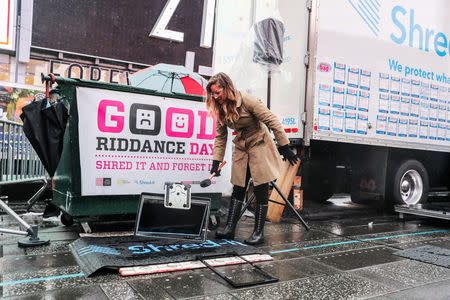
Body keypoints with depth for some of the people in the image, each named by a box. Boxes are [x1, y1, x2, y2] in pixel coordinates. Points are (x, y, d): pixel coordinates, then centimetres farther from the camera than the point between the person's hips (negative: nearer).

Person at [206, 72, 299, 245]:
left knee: (261, 190, -4)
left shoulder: (246, 100, -20)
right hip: (241, 148, 6)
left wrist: (284, 147, -16)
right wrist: (216, 162, 1)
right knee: (237, 189, 6)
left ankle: (259, 232, 5)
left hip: (260, 146, -6)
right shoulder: (220, 110, 0)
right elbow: (220, 137, 7)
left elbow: (272, 121, -17)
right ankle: (230, 228, 10)